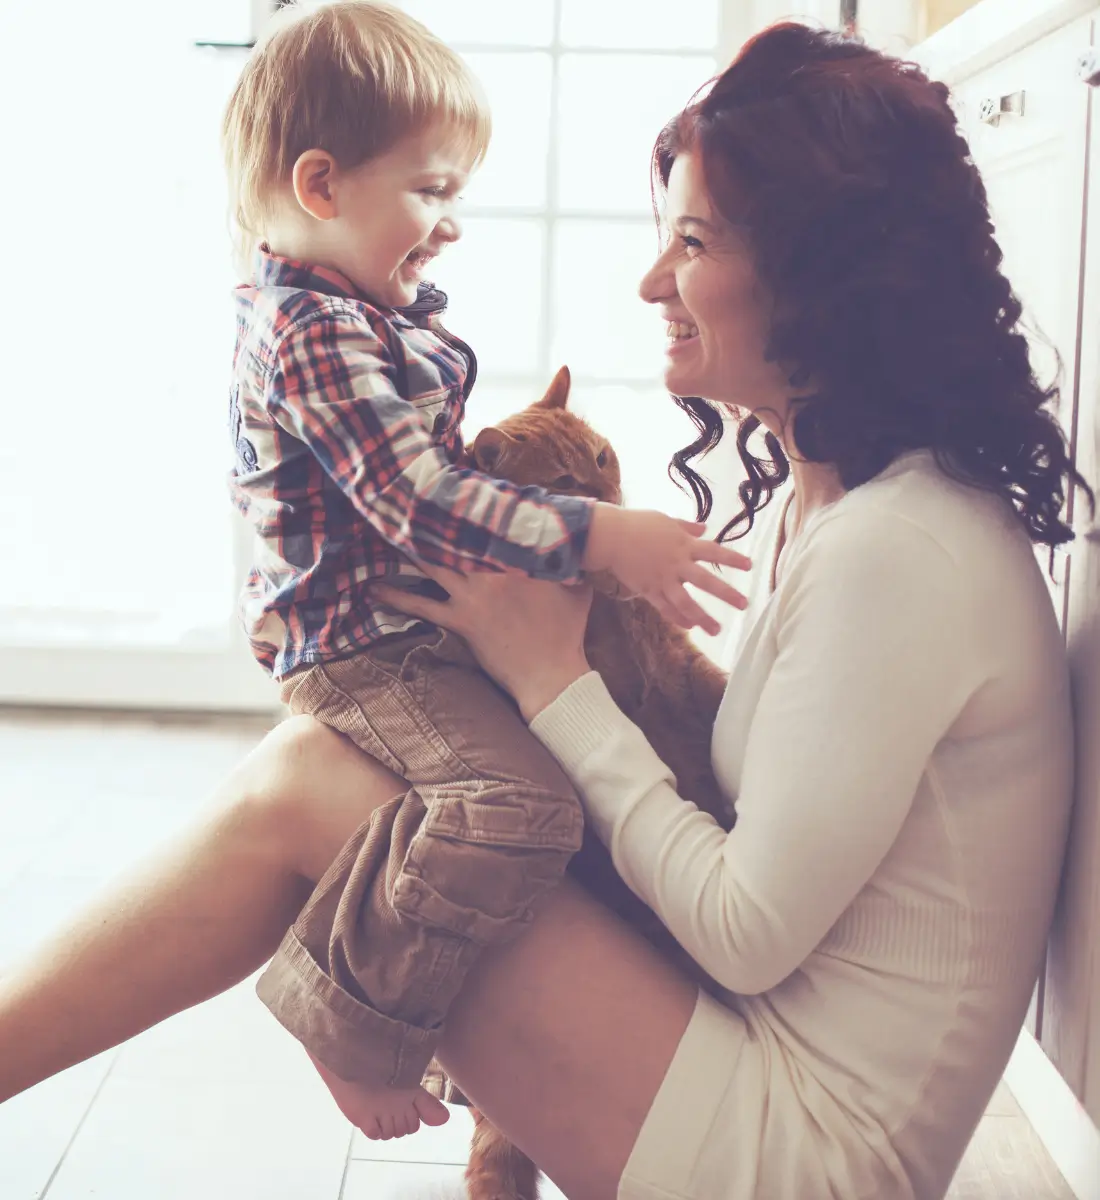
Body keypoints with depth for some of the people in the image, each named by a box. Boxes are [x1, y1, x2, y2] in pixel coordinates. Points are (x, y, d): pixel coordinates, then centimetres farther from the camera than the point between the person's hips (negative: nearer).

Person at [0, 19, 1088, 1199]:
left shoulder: (896, 552, -23)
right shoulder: (817, 500, 7)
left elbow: (751, 934, -20)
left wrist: (559, 680, -12)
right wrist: (613, 610, -1)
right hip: (760, 1038, 9)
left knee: (300, 786, -13)